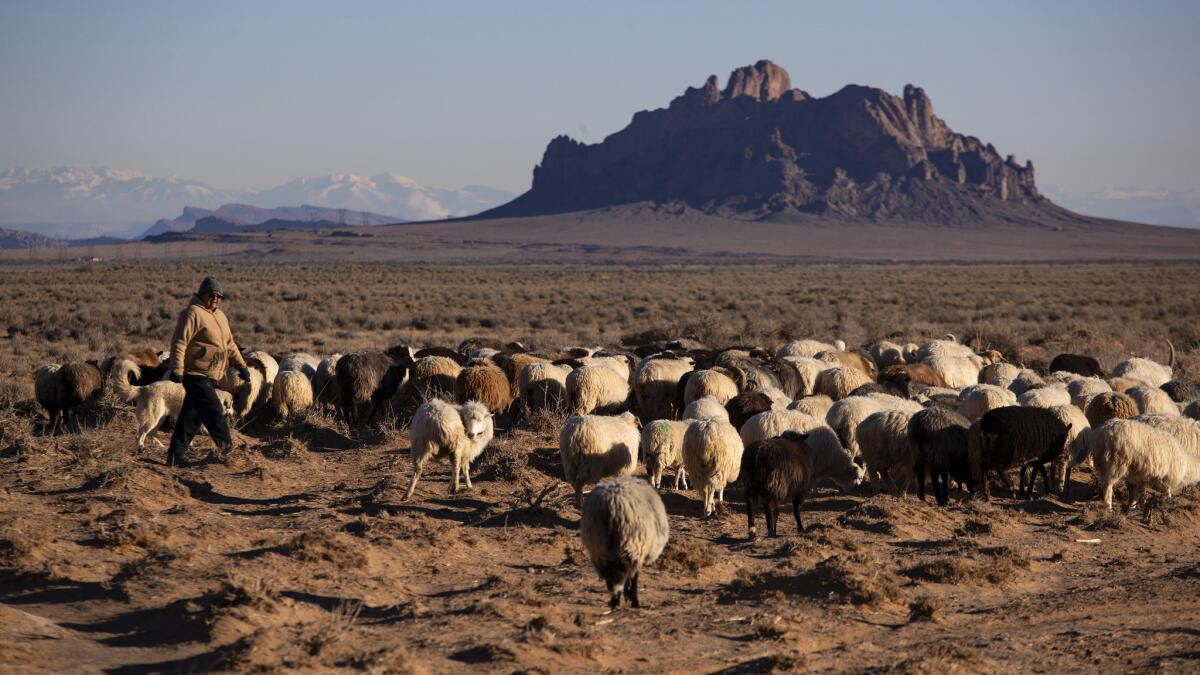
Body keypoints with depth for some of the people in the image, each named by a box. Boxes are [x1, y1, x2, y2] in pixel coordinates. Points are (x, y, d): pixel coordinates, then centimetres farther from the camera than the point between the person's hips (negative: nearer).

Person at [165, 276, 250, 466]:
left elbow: (230, 344, 25)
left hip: (210, 378, 9)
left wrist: (241, 365, 21)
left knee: (191, 416, 12)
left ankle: (176, 454, 17)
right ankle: (227, 449, -8)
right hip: (196, 376, -9)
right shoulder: (193, 314, -12)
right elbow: (179, 343, -18)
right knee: (214, 412, -11)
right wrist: (177, 370, -23)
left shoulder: (219, 316, 17)